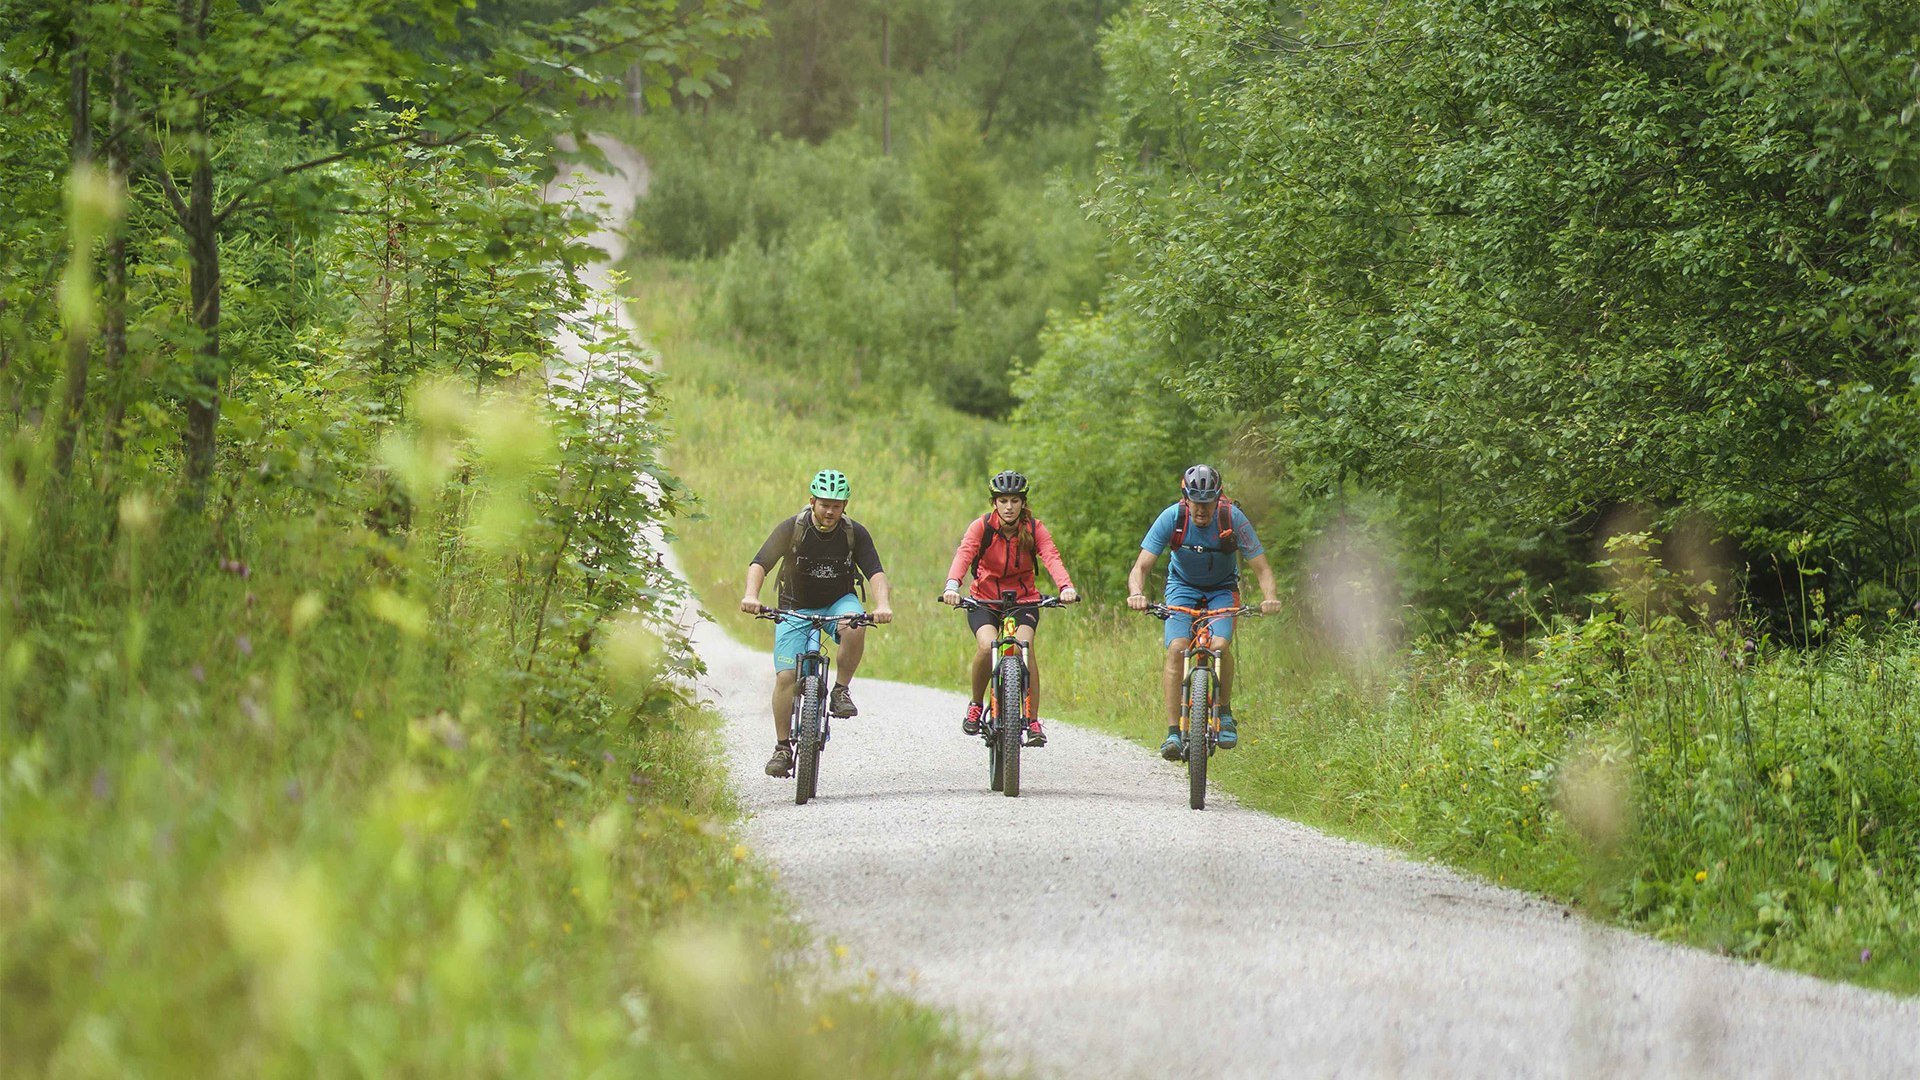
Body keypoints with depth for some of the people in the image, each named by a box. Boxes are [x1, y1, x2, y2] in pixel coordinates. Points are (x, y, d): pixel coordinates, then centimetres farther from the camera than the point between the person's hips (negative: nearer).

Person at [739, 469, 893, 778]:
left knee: (854, 627, -35)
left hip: (838, 602, 0)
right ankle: (782, 747, 1)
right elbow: (760, 564, -26)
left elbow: (875, 572, -21)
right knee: (785, 677, -12)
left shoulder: (855, 533, -13)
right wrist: (751, 595, -46)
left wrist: (882, 605, -42)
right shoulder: (792, 528, -17)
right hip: (796, 608, 0)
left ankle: (841, 691, -15)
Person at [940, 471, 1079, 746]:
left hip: (1024, 600, 0)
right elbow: (963, 555, -29)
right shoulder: (982, 527, -12)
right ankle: (976, 704, 0)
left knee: (1024, 644, -26)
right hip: (984, 599, 0)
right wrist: (952, 587, -48)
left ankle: (1033, 721, -18)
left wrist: (1066, 587, -47)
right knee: (987, 646, -27)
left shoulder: (1034, 529, -10)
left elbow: (1052, 558, -26)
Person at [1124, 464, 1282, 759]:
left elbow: (1261, 567, -21)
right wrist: (1136, 593, -45)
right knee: (1177, 650, -22)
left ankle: (1225, 713, -2)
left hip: (1222, 589, 0)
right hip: (1183, 587, 0)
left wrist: (1270, 597, -41)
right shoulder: (1172, 518, -24)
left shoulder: (1233, 519, -25)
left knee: (1219, 646, -26)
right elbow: (1141, 566, -24)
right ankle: (1173, 731, -19)